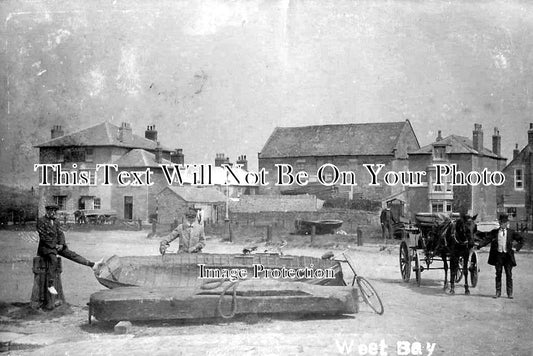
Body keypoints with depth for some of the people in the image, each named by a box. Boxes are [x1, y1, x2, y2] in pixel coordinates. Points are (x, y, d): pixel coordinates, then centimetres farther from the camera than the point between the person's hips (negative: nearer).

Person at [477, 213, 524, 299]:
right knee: (498, 274, 6)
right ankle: (498, 292, 13)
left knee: (509, 274, 2)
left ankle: (510, 293, 9)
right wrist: (480, 245, -18)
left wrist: (518, 247, -13)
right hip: (498, 255, 1)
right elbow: (488, 240, -3)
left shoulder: (511, 232, 4)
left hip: (507, 255, -1)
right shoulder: (494, 232, 5)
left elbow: (521, 239, 5)